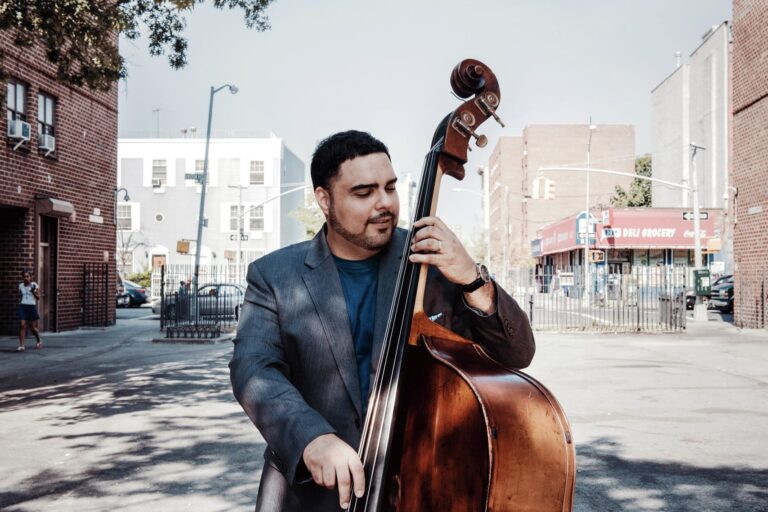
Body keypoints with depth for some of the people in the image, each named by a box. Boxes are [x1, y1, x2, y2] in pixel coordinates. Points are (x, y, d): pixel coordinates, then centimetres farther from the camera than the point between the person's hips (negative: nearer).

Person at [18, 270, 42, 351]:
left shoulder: (34, 285, -3)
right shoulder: (20, 285, 7)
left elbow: (38, 297, -4)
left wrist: (33, 292, -20)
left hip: (32, 307, -2)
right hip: (23, 306, 2)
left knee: (33, 328, 5)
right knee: (22, 325, -12)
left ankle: (39, 341, 33)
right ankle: (21, 345, -10)